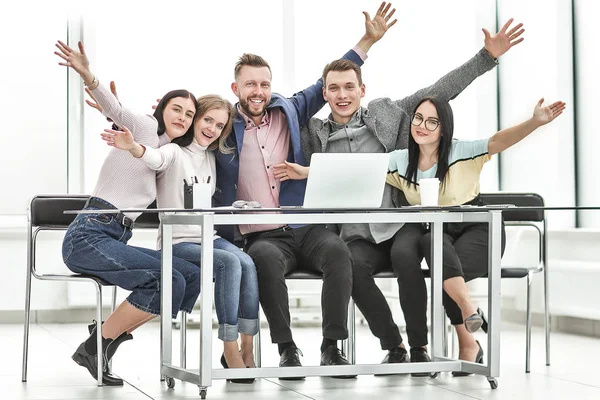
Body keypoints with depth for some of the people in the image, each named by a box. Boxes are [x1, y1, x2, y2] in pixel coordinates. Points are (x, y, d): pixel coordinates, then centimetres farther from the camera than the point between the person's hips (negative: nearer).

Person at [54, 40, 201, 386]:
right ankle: (93, 349, -10)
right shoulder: (146, 129, 1)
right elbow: (116, 110, -17)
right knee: (168, 282, -23)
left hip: (117, 242, 8)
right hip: (88, 237, -8)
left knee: (192, 276, -5)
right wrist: (89, 78, -38)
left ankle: (107, 343, -2)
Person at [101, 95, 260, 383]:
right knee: (230, 262, -32)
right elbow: (156, 158, -29)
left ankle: (246, 348, -24)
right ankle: (230, 351, -29)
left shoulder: (213, 158, 15)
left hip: (208, 239, 6)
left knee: (247, 264, -25)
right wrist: (133, 147, -51)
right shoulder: (175, 152, -5)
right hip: (178, 244, -6)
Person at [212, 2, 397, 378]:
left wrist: (369, 40, 13)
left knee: (338, 250, -30)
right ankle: (286, 348, -28)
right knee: (266, 258, -37)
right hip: (264, 236, -2)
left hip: (307, 229, 2)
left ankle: (332, 347, -26)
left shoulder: (289, 111, 13)